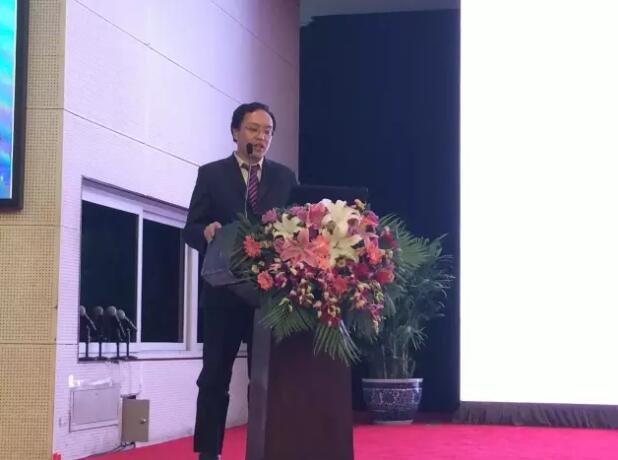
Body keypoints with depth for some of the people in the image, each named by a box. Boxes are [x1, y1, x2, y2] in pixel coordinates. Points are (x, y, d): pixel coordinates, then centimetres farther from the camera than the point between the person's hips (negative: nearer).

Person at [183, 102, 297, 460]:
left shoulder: (285, 177, 11)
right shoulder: (211, 174, 4)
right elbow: (191, 229, 0)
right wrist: (207, 231, -23)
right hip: (225, 291, -2)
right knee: (216, 376, 3)